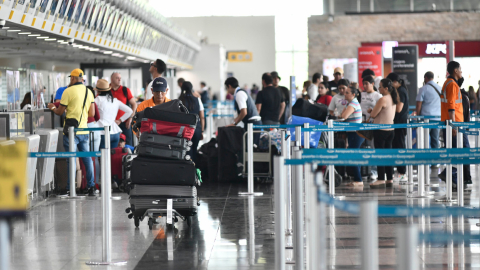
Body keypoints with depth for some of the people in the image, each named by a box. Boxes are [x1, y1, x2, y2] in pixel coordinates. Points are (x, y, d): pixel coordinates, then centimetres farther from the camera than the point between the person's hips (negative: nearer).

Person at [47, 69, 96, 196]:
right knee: (87, 158, 9)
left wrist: (52, 107, 18)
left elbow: (60, 112, -3)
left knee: (71, 159, -2)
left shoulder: (68, 91, -8)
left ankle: (70, 189, -1)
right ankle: (91, 187, 9)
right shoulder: (89, 92, 9)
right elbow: (92, 114, 9)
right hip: (84, 130, 5)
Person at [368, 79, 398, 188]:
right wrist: (373, 111, 17)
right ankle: (390, 179, 13)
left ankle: (381, 180, -5)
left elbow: (373, 114, -14)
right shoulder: (393, 99, 10)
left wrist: (371, 111, 7)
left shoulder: (382, 100, -17)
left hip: (381, 130, -8)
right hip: (390, 129, 8)